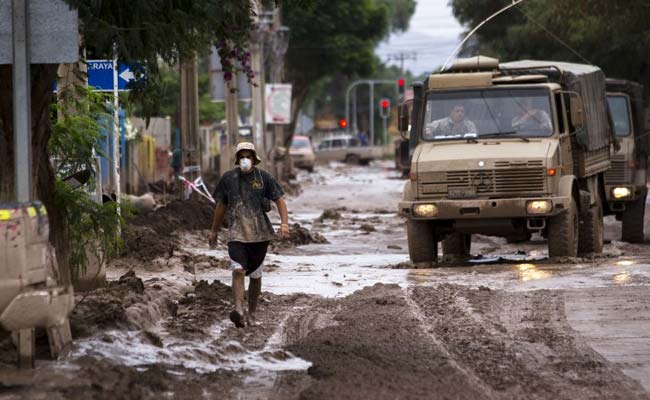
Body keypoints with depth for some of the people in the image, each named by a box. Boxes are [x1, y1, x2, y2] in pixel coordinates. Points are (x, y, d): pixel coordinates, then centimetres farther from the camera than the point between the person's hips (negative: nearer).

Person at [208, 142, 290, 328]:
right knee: (238, 270, -19)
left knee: (255, 274, 8)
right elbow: (221, 206, 15)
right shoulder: (228, 178, 4)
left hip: (260, 233, 0)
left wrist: (284, 223, -17)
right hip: (236, 232, 0)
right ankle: (238, 310, -32)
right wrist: (214, 231, 20)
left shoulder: (264, 177, 0)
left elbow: (279, 201, -1)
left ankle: (251, 314, 20)